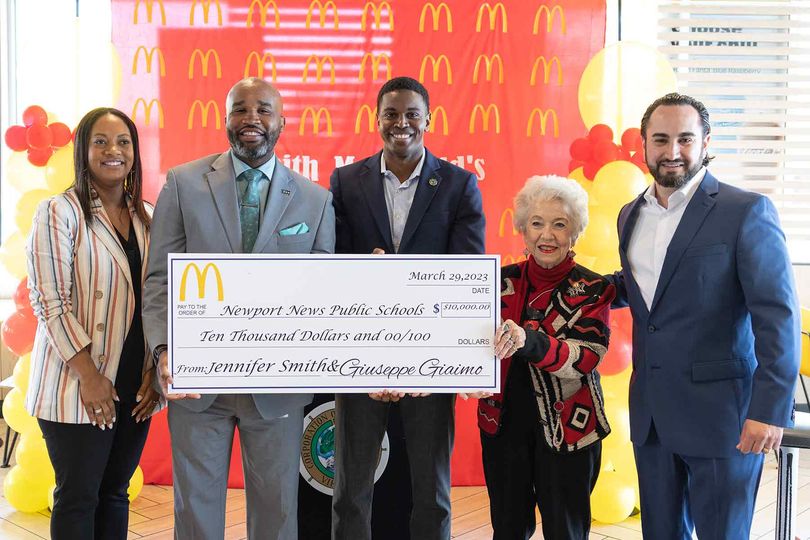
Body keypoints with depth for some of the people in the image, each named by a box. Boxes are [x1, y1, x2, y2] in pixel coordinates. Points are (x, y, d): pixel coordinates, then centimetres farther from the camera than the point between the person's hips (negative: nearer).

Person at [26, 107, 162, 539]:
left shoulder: (147, 217, 9)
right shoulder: (59, 212, -6)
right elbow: (49, 301, -12)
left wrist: (156, 371, 2)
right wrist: (89, 375, -15)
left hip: (136, 386, 5)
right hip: (79, 386, -5)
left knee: (115, 493, 13)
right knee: (78, 498, 5)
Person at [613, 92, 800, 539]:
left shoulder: (746, 211, -10)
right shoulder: (631, 215, 10)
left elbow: (778, 316, -13)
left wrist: (770, 408, -20)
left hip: (720, 413, -6)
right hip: (650, 413, 6)